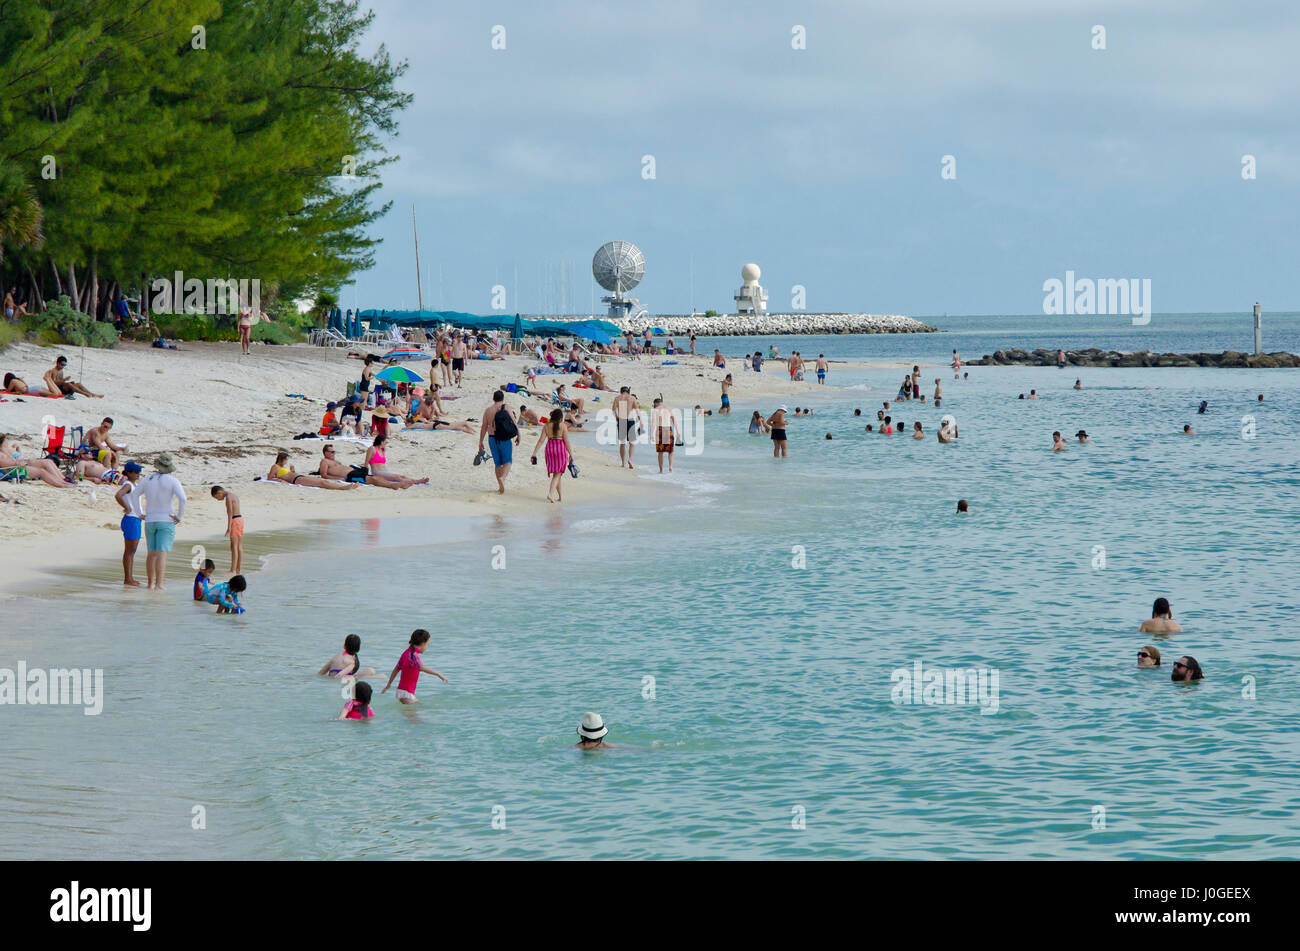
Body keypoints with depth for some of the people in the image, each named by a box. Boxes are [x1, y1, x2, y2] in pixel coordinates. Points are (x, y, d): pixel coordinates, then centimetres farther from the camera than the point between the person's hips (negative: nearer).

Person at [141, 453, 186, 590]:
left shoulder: (147, 479, 4)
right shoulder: (172, 481, -8)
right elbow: (182, 499, -21)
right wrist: (179, 516, -10)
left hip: (150, 521, 4)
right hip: (166, 521, -4)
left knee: (151, 553, 17)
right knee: (162, 554, -10)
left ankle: (150, 583, 23)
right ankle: (158, 585, -20)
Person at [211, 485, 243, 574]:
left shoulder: (228, 497, -13)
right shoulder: (233, 495, 16)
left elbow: (230, 512, -20)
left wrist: (229, 527, -22)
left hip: (235, 520, -10)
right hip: (240, 519, 10)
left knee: (234, 547, -8)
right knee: (239, 547, 9)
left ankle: (233, 570, -9)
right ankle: (238, 570, 11)